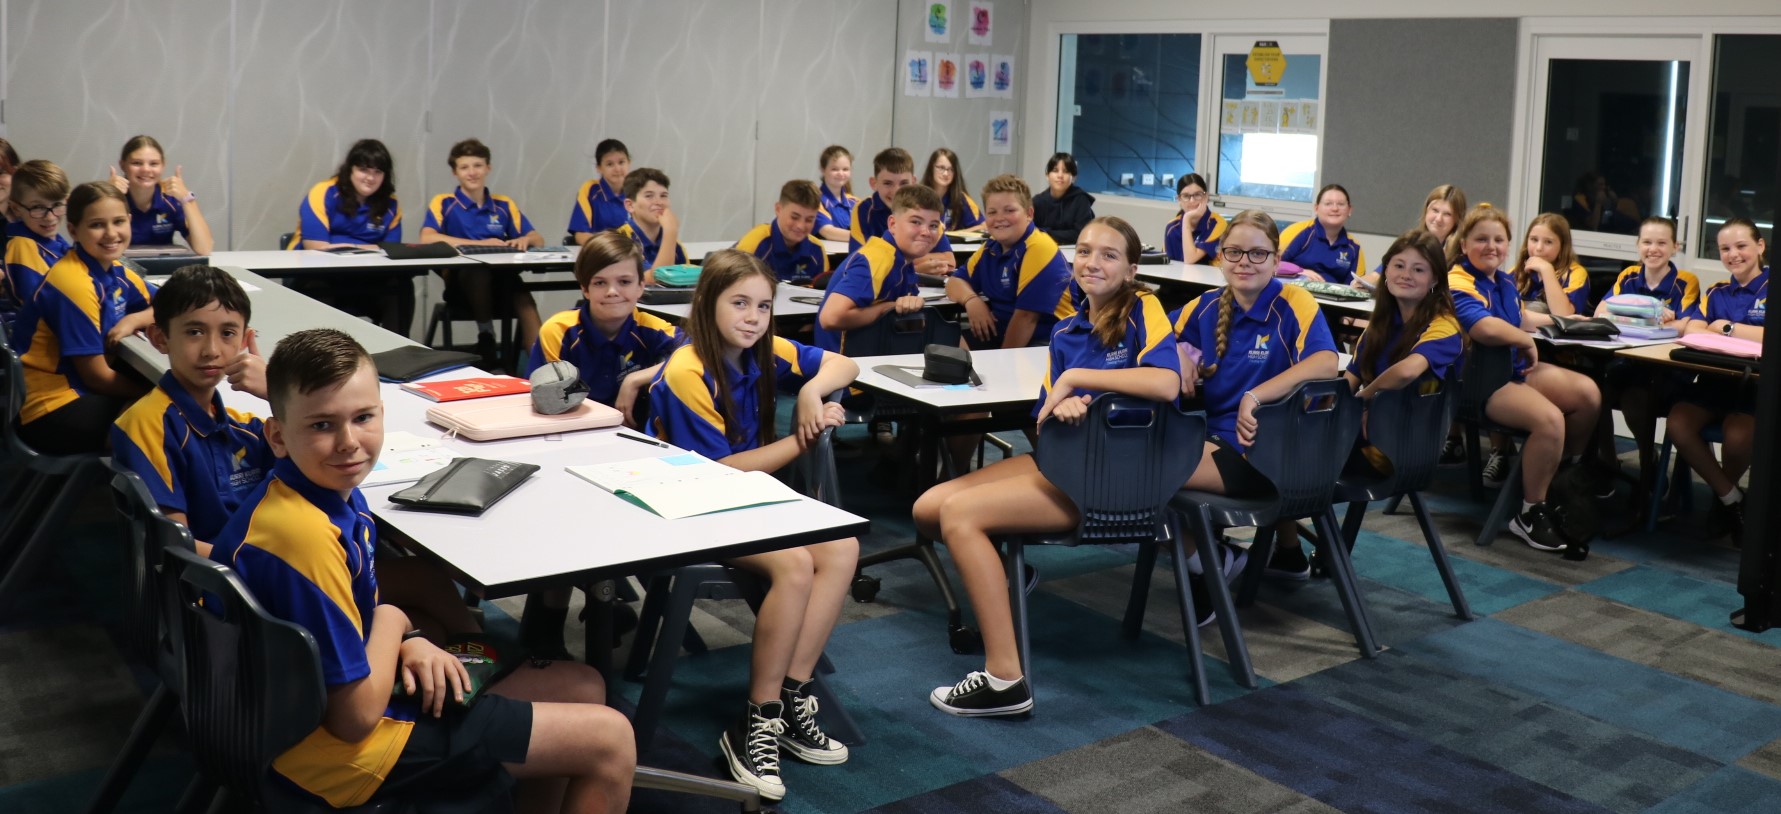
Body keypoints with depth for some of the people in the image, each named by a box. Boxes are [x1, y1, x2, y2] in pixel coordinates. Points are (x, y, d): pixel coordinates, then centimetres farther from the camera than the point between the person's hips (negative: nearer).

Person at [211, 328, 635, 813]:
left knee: (583, 689, 18)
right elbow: (355, 717, -26)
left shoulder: (332, 493, -2)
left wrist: (406, 643, -6)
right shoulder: (303, 536, -31)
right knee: (608, 739, -3)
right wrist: (393, 624, -10)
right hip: (346, 753, -9)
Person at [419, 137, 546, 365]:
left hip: (501, 278, 2)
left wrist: (525, 240, -13)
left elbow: (538, 240, 14)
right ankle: (486, 335, -22)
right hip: (461, 280, -2)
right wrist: (481, 244, -17)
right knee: (477, 272, -37)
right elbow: (427, 238, -13)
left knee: (524, 298, -31)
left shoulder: (504, 205, 15)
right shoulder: (443, 203, 5)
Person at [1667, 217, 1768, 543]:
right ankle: (1730, 497, -5)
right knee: (1678, 424, -25)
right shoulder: (1717, 292, 16)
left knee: (1737, 435, -34)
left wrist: (1728, 328, -6)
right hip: (1715, 380, 4)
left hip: (1757, 384, -4)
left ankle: (1724, 492, 3)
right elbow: (1692, 330, -2)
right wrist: (1749, 336, -16)